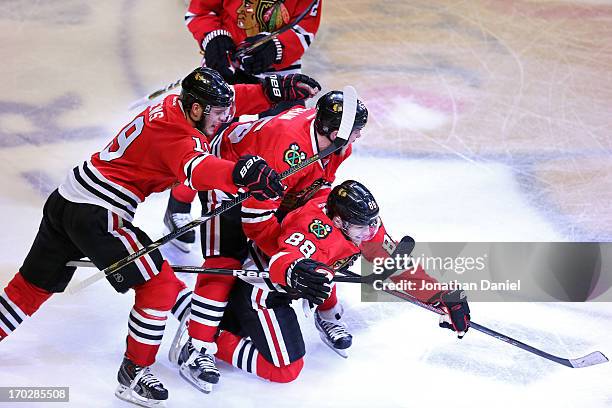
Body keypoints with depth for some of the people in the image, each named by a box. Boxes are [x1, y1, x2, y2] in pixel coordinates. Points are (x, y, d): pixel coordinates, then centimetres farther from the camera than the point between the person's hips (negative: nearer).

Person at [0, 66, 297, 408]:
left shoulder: (174, 105, 8)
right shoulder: (176, 134, -19)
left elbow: (232, 98, 19)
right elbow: (197, 170, -41)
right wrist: (240, 173, -59)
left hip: (66, 201, 10)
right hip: (99, 216, -10)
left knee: (34, 285, 20)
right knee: (160, 286, -4)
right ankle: (134, 373, 5)